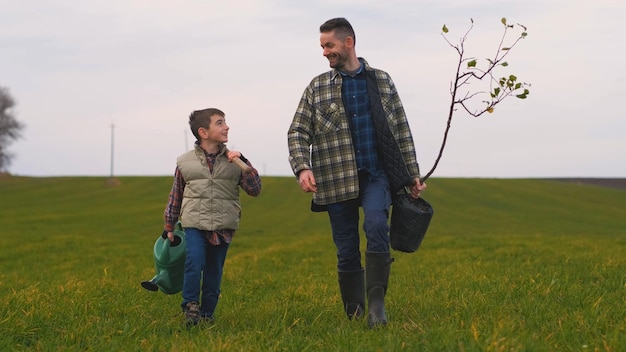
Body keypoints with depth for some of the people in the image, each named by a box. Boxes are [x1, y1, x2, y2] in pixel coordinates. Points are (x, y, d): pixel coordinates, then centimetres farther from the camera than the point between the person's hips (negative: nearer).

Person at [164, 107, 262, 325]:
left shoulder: (233, 161, 5)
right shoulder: (185, 162, 3)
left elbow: (255, 190, 0)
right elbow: (175, 197, 13)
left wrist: (243, 163, -11)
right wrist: (169, 227, 17)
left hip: (223, 227, 2)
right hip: (195, 224, -1)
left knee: (214, 273, 7)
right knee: (194, 261, -22)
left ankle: (207, 313, 21)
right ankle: (190, 305, -8)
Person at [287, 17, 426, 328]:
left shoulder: (382, 81, 8)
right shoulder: (317, 87, 6)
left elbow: (401, 131, 11)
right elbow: (298, 132, 3)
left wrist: (413, 175, 9)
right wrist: (302, 168, -15)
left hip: (377, 175, -1)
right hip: (337, 181, 1)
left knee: (376, 225, -27)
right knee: (347, 250, 2)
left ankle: (376, 302, -21)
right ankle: (354, 316, 14)